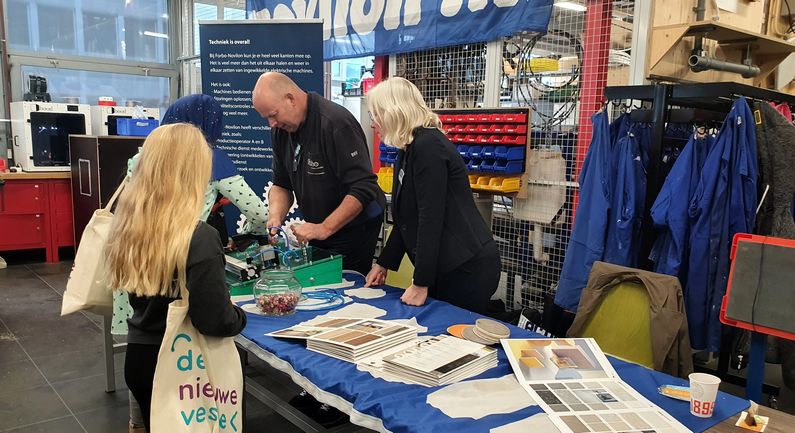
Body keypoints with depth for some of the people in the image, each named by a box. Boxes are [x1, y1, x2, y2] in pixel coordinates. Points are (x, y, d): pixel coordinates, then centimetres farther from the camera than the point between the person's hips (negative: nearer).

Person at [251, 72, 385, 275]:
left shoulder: (336, 123, -23)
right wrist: (275, 218, -10)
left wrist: (324, 228, -27)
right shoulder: (282, 129, 2)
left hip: (354, 226, -7)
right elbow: (282, 184, 9)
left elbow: (364, 188, -26)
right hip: (318, 228, 7)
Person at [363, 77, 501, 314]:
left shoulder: (428, 146, -17)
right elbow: (406, 219, 16)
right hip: (446, 268, 9)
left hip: (467, 268, -9)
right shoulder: (409, 150, 13)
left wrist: (421, 284, -18)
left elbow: (431, 218, -21)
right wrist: (383, 264, 16)